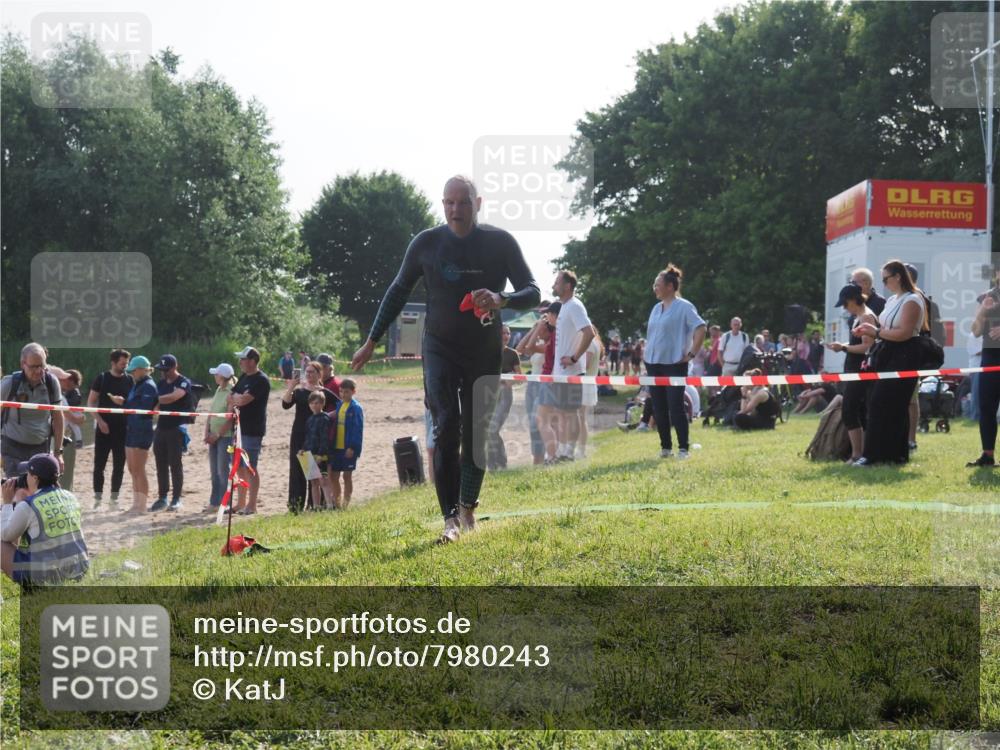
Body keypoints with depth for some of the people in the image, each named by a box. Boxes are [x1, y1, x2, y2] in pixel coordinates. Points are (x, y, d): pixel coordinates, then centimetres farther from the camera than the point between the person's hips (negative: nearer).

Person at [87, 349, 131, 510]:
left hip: (122, 429, 2)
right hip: (104, 428, -2)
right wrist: (99, 420, -11)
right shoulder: (102, 378, 0)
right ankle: (98, 498, 5)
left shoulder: (129, 381, 7)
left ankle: (114, 498, 12)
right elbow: (91, 402, -1)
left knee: (119, 466, 4)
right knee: (99, 464, -1)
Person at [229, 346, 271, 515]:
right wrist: (236, 400, -4)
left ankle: (251, 505, -2)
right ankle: (241, 504, 19)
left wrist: (236, 397, -2)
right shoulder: (243, 378, 15)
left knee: (250, 467, -6)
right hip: (240, 428, 9)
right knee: (240, 466, 12)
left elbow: (243, 399, -22)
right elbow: (231, 398, 17)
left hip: (253, 430, -9)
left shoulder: (261, 380, -14)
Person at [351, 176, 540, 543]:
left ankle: (468, 505, 27)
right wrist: (371, 342, 8)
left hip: (485, 351, 1)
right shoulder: (426, 243, -6)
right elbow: (398, 292, 7)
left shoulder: (501, 242, -9)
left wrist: (501, 300, -31)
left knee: (477, 432, 6)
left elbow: (532, 293, -9)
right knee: (446, 428, -15)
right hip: (440, 349, 0)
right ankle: (451, 517, -18)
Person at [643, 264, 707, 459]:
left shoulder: (683, 307, -9)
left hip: (674, 365, -7)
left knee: (676, 407, -8)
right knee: (659, 409, 7)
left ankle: (683, 448, -2)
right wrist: (648, 354, 13)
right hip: (653, 364, 7)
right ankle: (665, 446, 15)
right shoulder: (657, 308, 13)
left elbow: (701, 328, -16)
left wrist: (691, 354, -16)